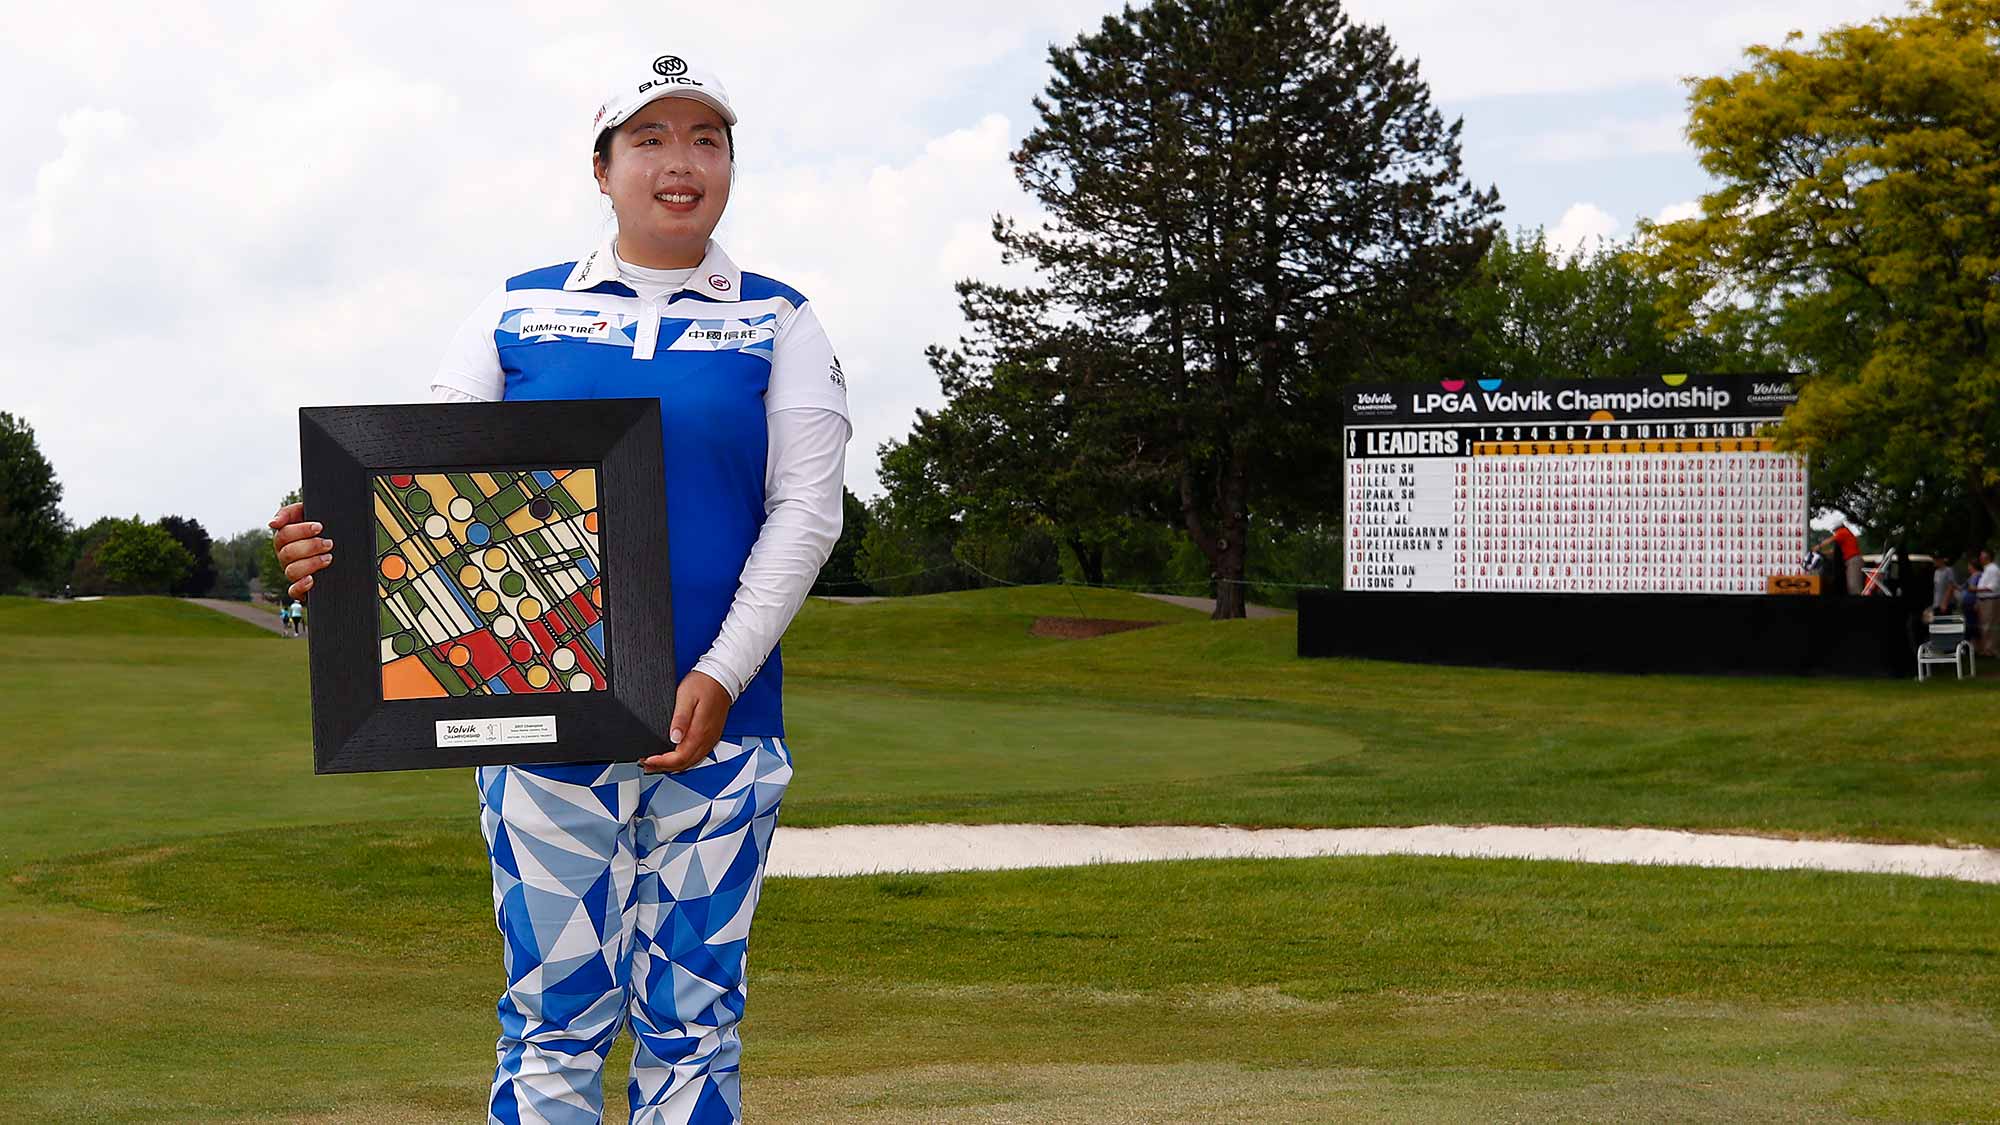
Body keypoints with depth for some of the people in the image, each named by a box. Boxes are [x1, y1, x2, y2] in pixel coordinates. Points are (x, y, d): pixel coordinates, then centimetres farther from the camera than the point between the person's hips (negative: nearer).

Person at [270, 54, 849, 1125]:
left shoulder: (776, 323, 8)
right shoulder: (517, 311, 10)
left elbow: (806, 509, 0)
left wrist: (722, 676, -13)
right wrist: (340, 547, -19)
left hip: (719, 718, 0)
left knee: (692, 1019, 3)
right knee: (553, 1017, -1)